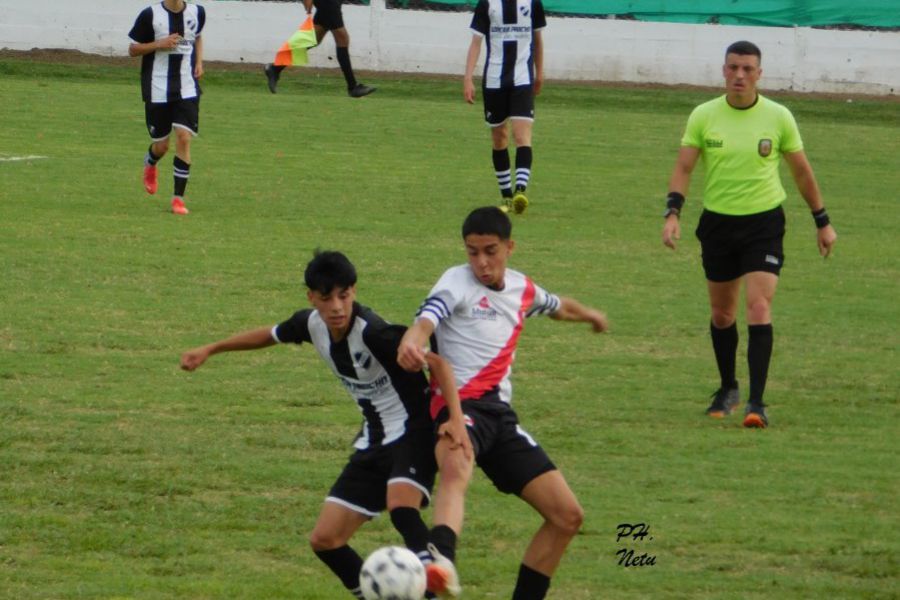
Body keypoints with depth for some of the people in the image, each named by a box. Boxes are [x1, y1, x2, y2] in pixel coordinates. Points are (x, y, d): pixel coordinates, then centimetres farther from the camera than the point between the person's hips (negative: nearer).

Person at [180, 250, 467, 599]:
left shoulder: (372, 332, -26)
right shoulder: (311, 324, -4)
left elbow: (437, 363, -28)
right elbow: (270, 335, 19)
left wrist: (456, 419, -40)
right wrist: (210, 350, 25)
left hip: (412, 430, -8)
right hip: (373, 441, 8)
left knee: (400, 502, -39)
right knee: (324, 540, 3)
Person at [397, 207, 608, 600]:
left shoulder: (521, 289, 17)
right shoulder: (457, 282, -3)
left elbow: (556, 307, 41)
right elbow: (426, 319, -24)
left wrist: (588, 314, 63)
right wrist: (411, 343, -48)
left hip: (500, 413, 8)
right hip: (460, 402, -8)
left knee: (567, 516, 4)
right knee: (456, 469, -42)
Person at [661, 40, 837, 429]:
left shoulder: (778, 117, -4)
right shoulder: (704, 116, -2)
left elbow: (801, 171, 7)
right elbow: (683, 167, -2)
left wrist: (822, 222, 11)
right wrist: (673, 212, -18)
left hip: (764, 223, -2)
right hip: (718, 222, 2)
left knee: (759, 307, -16)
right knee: (721, 313, 12)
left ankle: (756, 403, -16)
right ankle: (728, 389, 34)